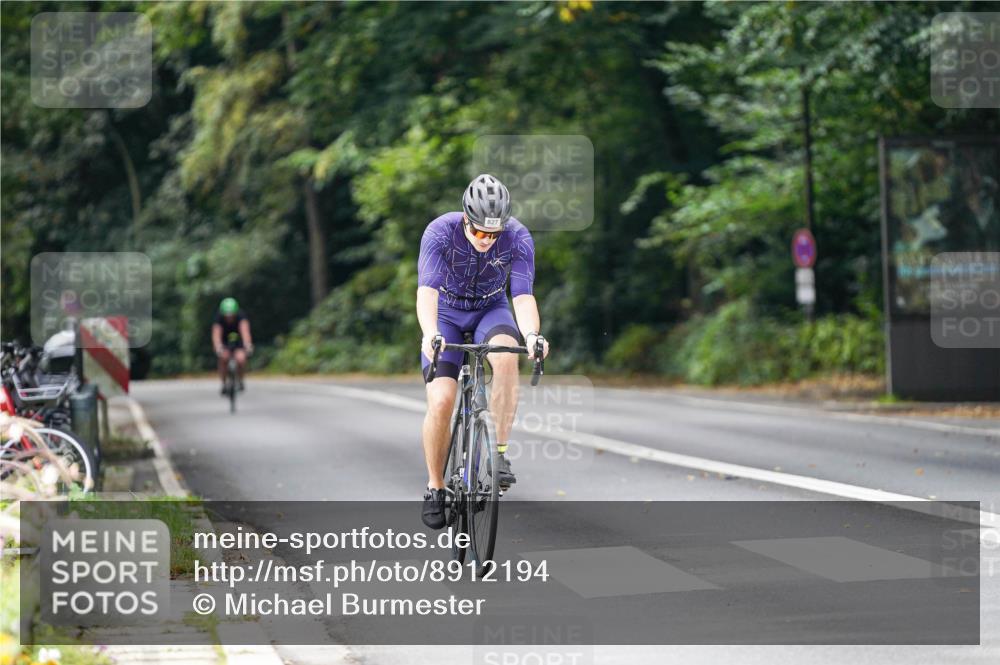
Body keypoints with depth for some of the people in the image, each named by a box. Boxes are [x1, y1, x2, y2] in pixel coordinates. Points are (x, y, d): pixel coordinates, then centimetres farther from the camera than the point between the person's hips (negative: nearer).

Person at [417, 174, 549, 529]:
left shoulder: (518, 238, -22)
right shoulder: (440, 232, -27)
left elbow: (523, 295, -28)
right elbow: (427, 290, -36)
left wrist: (532, 334, -49)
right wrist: (430, 334, -55)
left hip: (491, 309, 1)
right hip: (447, 313, -1)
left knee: (506, 354, -35)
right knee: (441, 400, -18)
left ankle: (499, 451, -24)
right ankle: (435, 487, 3)